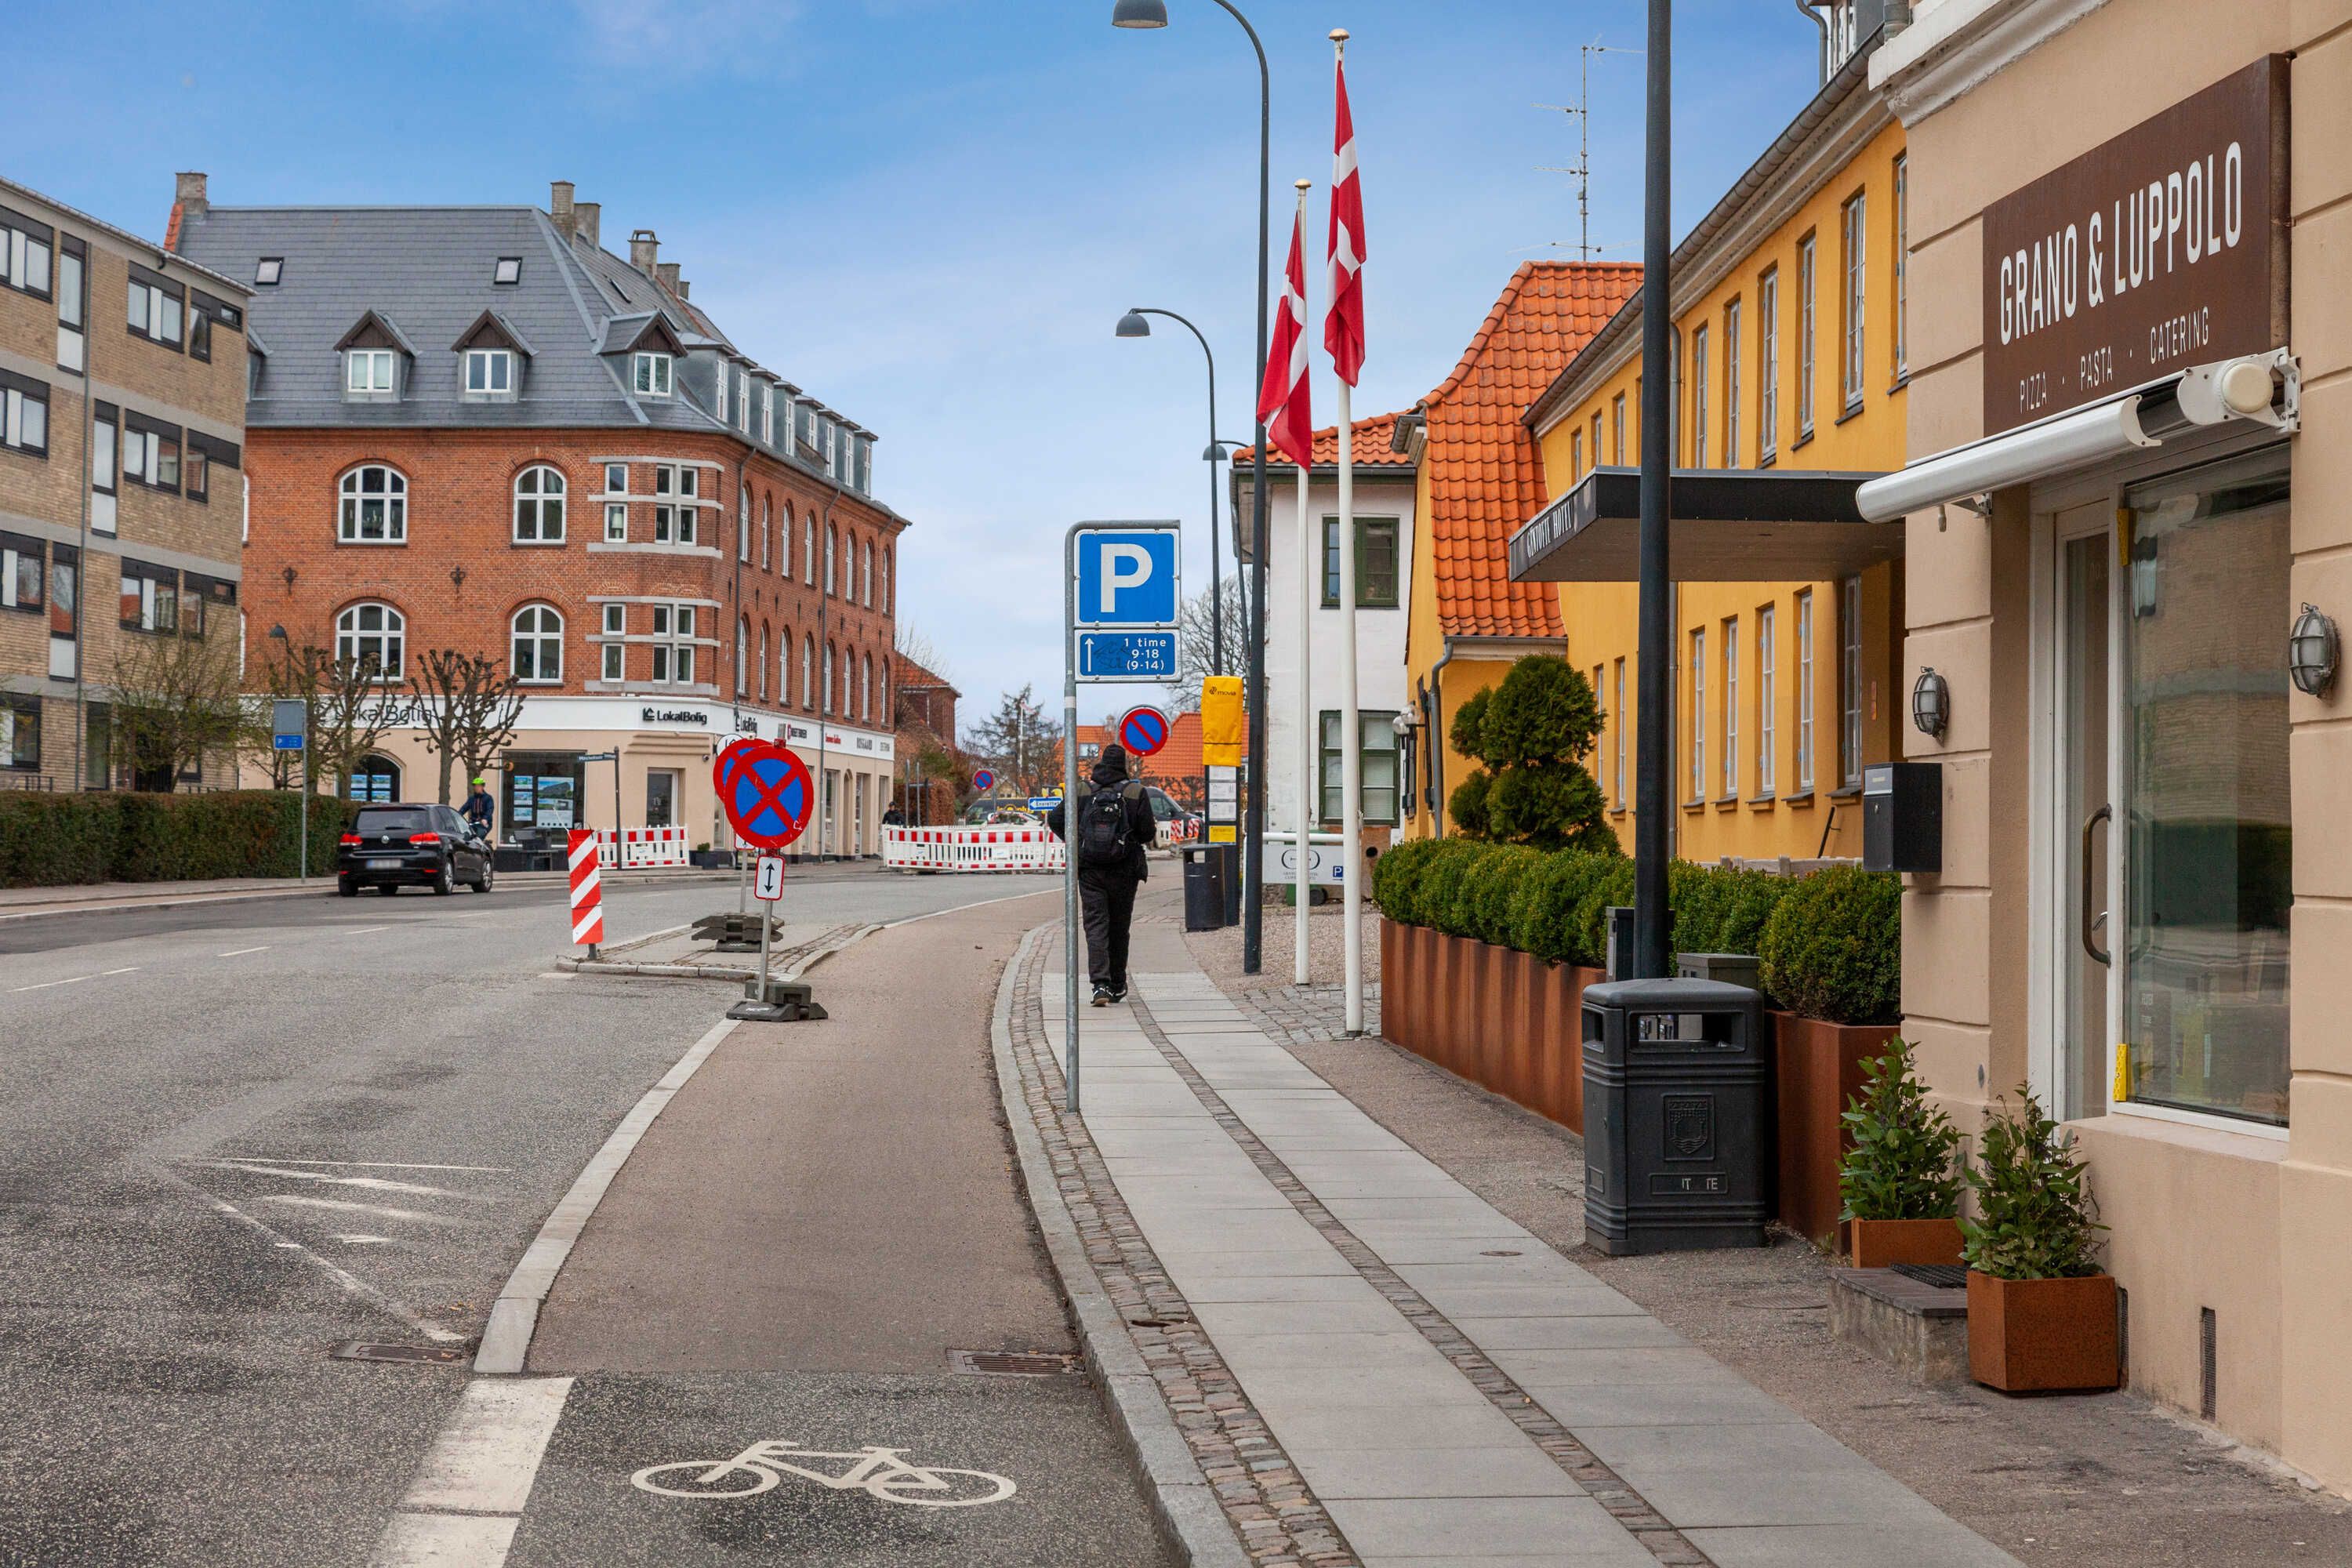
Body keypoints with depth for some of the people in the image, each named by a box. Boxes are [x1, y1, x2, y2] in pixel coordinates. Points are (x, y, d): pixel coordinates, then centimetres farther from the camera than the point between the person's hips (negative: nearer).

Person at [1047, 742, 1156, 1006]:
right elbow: (1147, 833, -6)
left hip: (1089, 871, 0)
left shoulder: (1083, 790, 0)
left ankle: (1100, 984, -19)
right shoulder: (1136, 793, -4)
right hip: (1124, 872, 0)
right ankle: (1118, 987, 22)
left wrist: (1073, 842, 16)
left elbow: (1055, 819, -1)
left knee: (1096, 926, -2)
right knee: (1119, 928, 13)